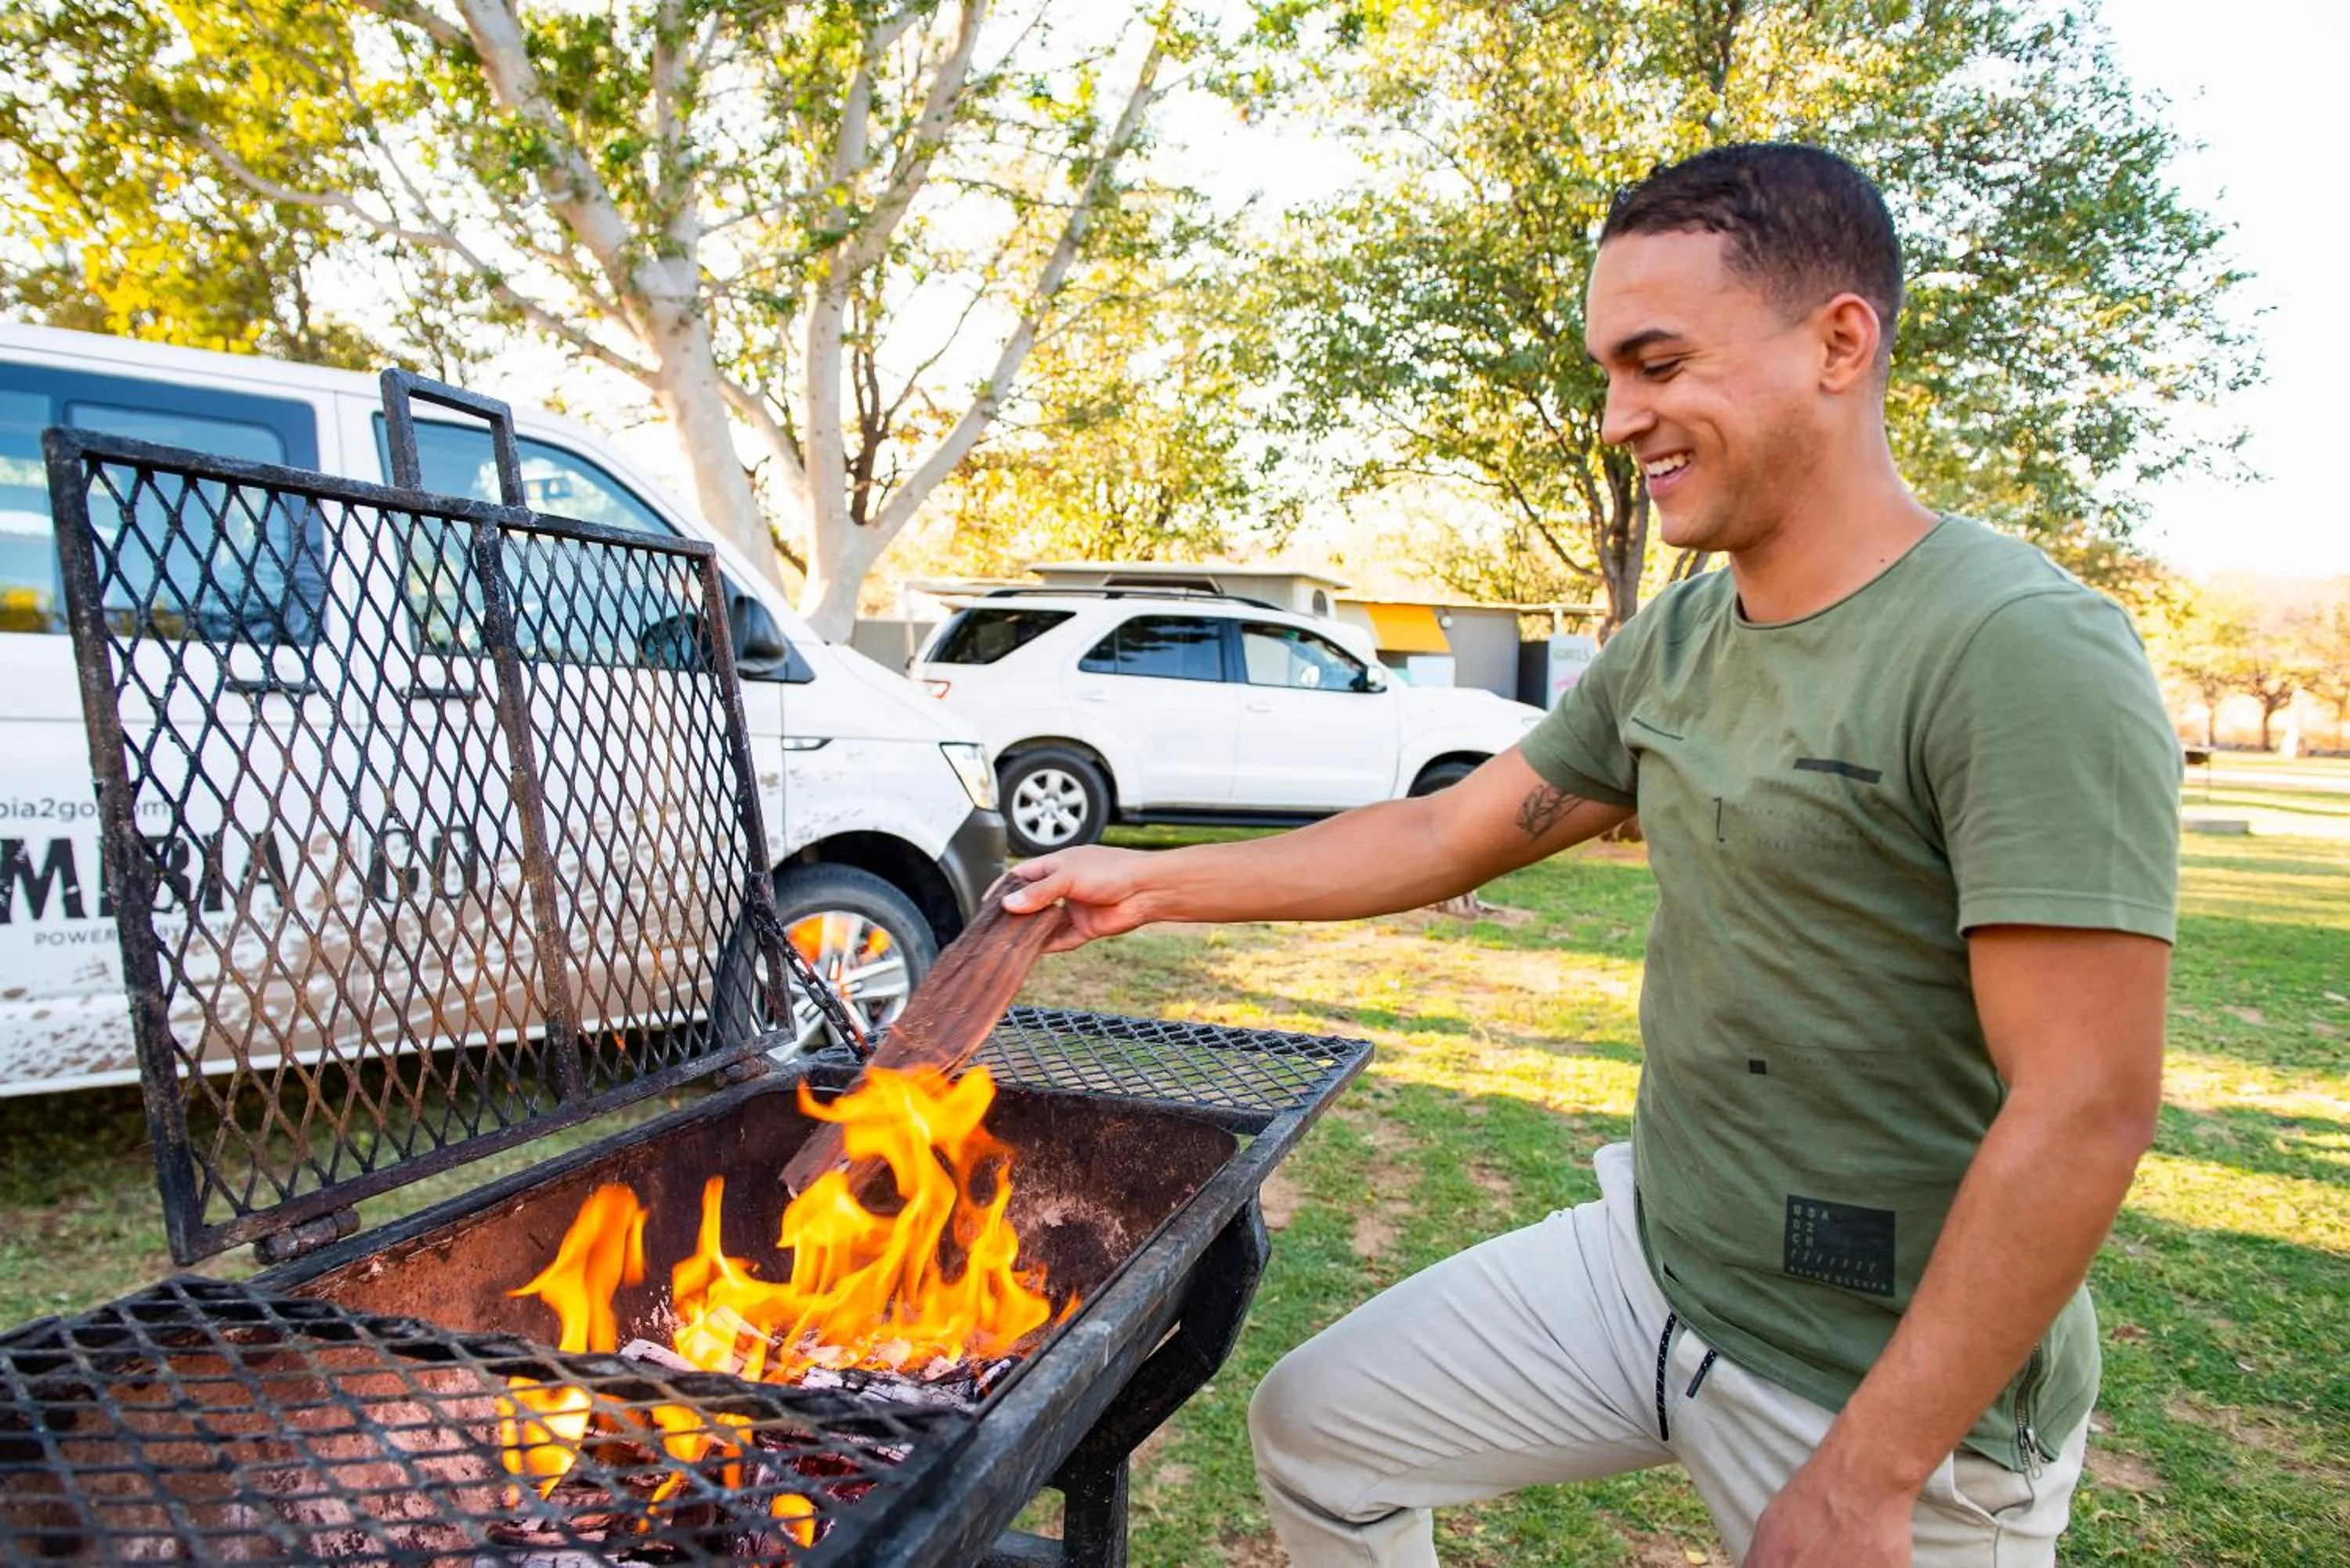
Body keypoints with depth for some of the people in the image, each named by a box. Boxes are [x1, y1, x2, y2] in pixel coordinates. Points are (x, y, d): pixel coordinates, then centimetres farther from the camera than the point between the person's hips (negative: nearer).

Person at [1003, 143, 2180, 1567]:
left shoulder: (2022, 650, -22)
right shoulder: (1676, 644, 1)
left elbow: (2086, 1112, -23)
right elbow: (1448, 834, 7)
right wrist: (1154, 884, 6)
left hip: (1902, 1385, -6)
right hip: (1650, 1258, 7)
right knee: (1317, 1431, 12)